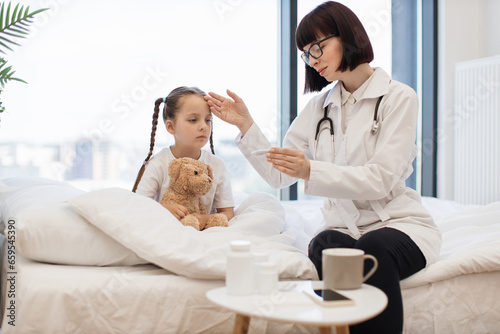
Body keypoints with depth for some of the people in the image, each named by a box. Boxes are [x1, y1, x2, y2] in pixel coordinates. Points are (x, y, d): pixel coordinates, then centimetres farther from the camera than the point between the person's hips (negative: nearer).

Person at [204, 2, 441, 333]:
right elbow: (279, 174, 12)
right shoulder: (319, 107, 15)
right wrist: (246, 124, 2)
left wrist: (311, 171, -25)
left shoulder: (398, 97, -1)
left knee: (374, 249, -37)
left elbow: (381, 179, -14)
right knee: (324, 247, -32)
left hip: (398, 223, -3)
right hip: (343, 227, 3)